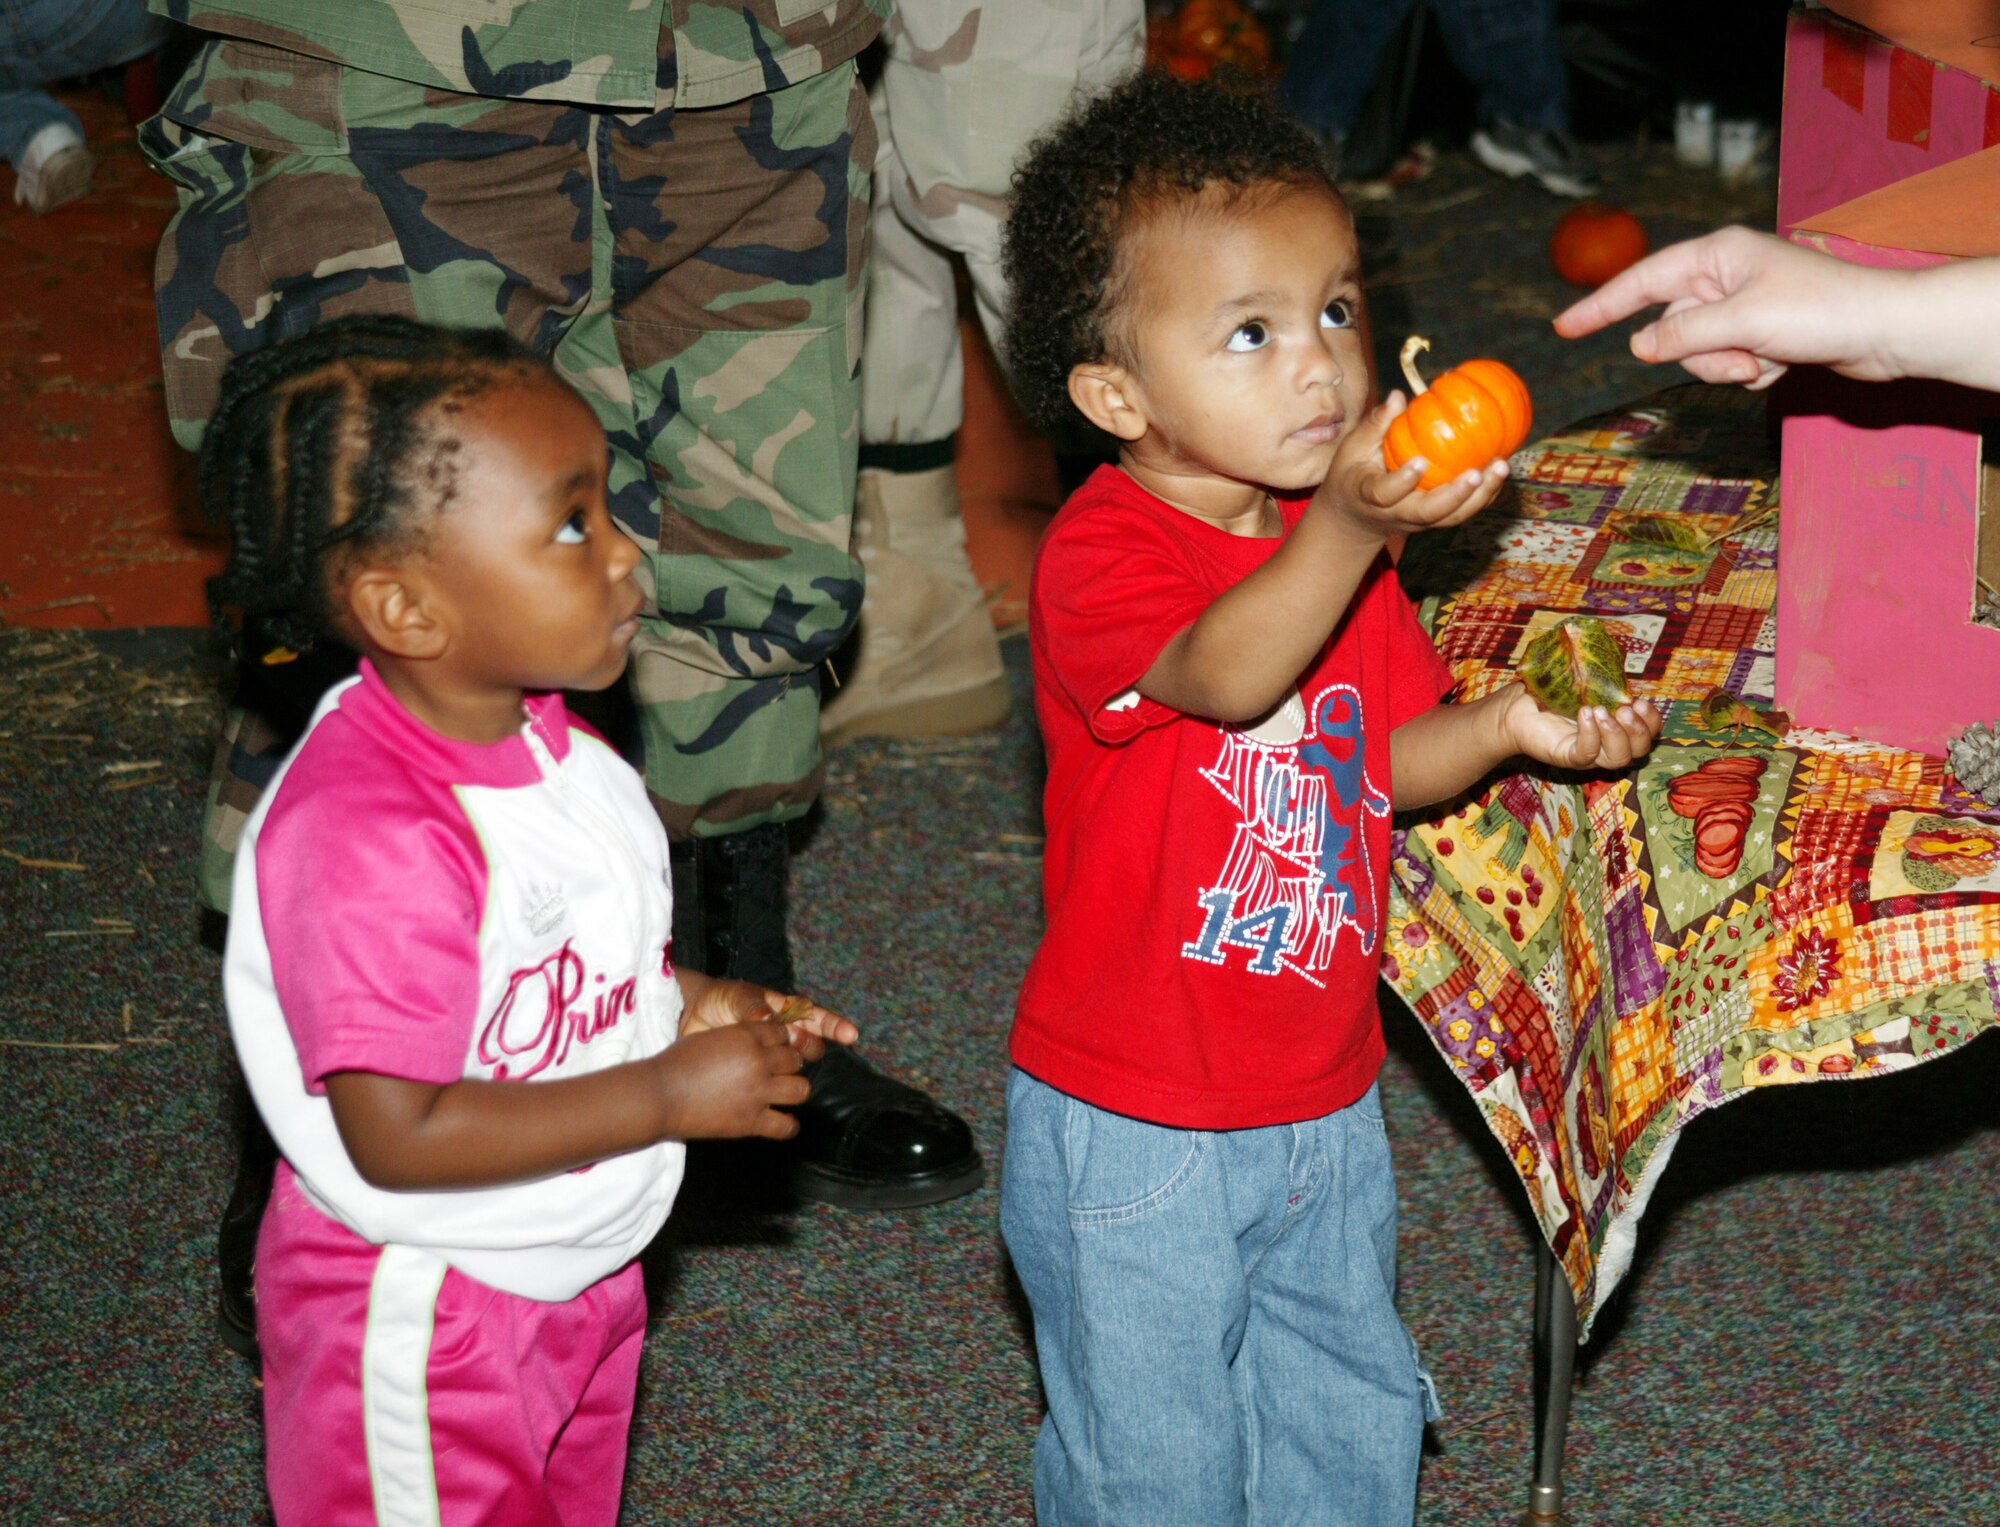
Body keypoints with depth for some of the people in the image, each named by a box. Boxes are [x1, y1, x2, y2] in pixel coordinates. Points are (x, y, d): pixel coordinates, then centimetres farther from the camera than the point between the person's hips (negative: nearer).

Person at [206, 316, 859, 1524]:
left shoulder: (539, 744, -4)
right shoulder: (371, 835, -33)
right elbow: (397, 1132, -31)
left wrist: (689, 1005, -5)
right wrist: (670, 1096, -26)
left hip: (575, 1280, 8)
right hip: (423, 1325, -8)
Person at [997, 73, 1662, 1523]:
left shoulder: (1343, 546, 2)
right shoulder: (1097, 554, -22)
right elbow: (1226, 674, -42)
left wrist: (1501, 726, -9)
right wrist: (1347, 529, -59)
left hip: (1326, 1104, 7)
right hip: (1134, 1132, -6)